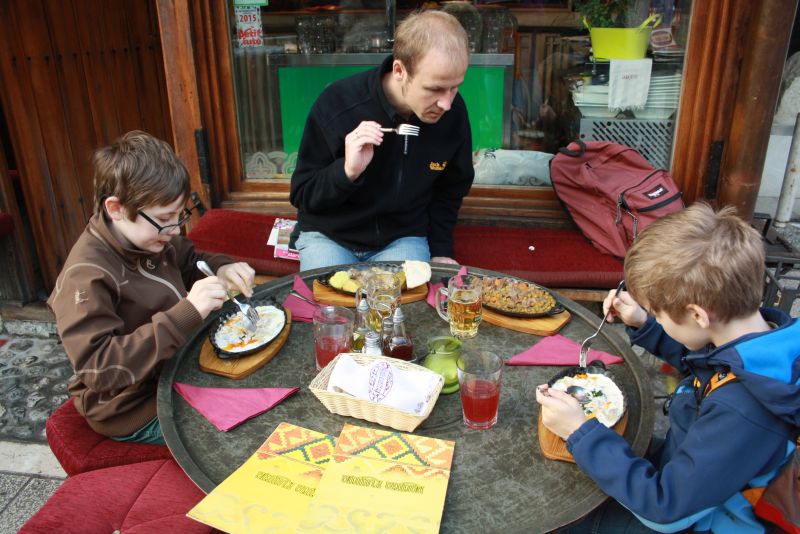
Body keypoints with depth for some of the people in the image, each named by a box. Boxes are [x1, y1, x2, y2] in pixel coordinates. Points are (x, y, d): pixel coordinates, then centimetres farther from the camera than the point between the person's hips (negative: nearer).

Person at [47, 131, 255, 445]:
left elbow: (190, 262, 16)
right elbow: (98, 366, -35)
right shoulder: (86, 277, -27)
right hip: (136, 411, -8)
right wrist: (186, 314, -42)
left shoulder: (147, 236, -4)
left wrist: (221, 269, -8)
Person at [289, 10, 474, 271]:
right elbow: (301, 196, -13)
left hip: (403, 238, 2)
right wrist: (347, 171, -30)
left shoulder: (454, 113, -11)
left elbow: (450, 190, 7)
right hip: (329, 236, -1)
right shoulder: (336, 103, -20)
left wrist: (440, 252, 1)